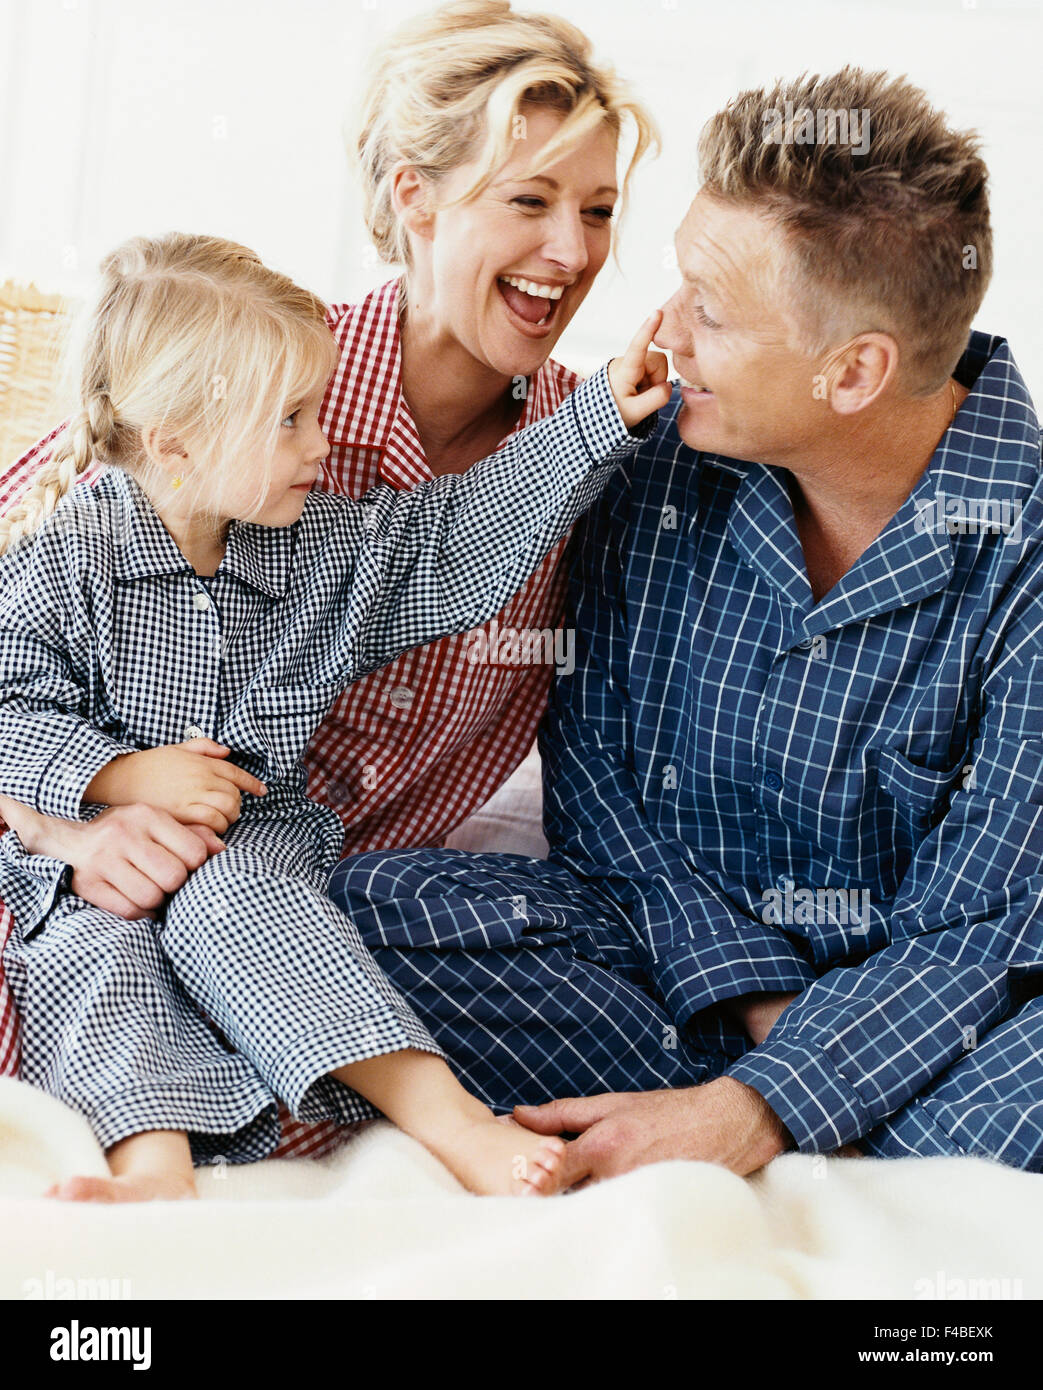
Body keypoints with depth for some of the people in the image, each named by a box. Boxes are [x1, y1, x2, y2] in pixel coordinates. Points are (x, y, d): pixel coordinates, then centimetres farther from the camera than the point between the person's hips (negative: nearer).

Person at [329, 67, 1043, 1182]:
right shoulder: (648, 452, -4)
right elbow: (587, 753, 0)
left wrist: (743, 1114, -29)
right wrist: (756, 996, -14)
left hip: (931, 1015, -4)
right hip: (670, 962, 5)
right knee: (362, 904, -22)